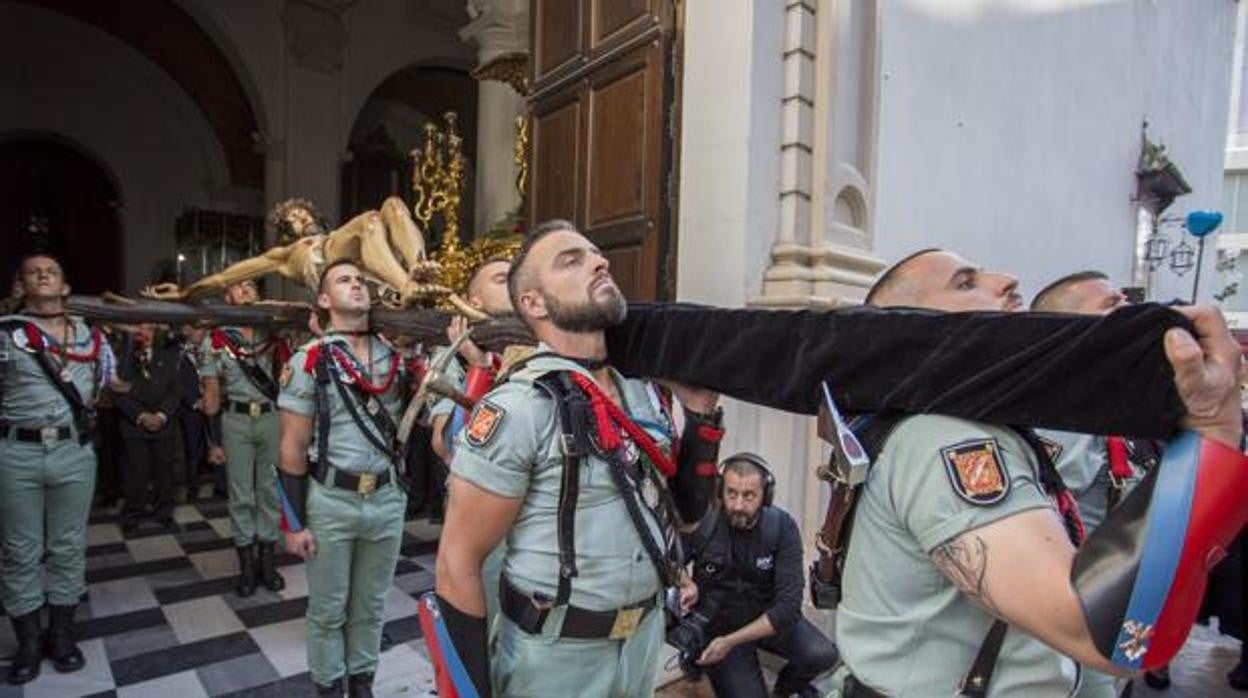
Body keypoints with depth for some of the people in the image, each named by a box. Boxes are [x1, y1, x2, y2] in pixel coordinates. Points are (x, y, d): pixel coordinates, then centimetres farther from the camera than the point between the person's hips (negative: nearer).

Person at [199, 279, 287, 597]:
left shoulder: (274, 334, 5)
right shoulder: (216, 340, 0)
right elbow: (211, 394, 0)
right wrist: (213, 439, -2)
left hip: (272, 417, 1)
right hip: (237, 420, -1)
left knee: (269, 489, 8)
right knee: (241, 493, 6)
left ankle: (267, 558, 19)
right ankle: (247, 563, 17)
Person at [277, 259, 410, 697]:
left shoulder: (395, 356, 3)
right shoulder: (309, 360, -8)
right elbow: (293, 447, -9)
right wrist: (295, 522, -9)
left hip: (387, 500, 3)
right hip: (331, 502, -3)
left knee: (370, 607, 19)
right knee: (328, 610, 14)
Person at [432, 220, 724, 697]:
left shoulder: (646, 392, -1)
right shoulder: (515, 410, -21)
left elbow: (686, 510, 4)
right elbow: (457, 564, -18)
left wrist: (701, 411, -8)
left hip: (645, 636, 6)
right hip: (554, 656, -6)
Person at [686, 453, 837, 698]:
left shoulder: (783, 527, -18)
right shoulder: (701, 523, -22)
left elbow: (788, 605, -22)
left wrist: (731, 642, -29)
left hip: (768, 616, 2)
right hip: (718, 622, -1)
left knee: (823, 655, -20)